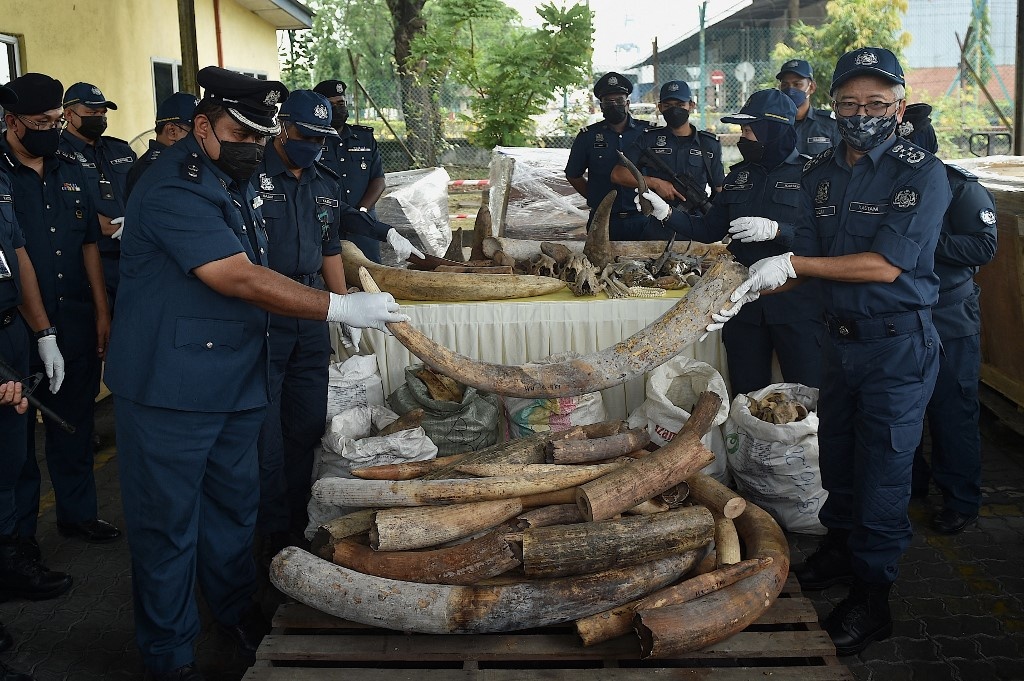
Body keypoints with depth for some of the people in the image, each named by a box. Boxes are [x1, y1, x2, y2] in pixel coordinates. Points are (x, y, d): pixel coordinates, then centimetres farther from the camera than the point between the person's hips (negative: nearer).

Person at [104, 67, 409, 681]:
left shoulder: (237, 183, 11)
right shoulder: (174, 188, -20)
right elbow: (239, 279, -27)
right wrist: (339, 307, -26)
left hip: (237, 378, 9)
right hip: (169, 386, -9)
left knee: (235, 502, 19)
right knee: (168, 519, 4)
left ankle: (236, 608, 39)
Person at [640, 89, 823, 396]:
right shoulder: (739, 175, 13)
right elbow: (710, 229, 15)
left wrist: (775, 230, -26)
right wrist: (666, 213, 3)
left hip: (796, 305, -5)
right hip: (744, 305, 6)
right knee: (747, 396, 13)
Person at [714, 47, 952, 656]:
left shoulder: (922, 172, -15)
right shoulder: (822, 172, 5)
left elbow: (886, 264, -23)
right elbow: (807, 259, 6)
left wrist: (792, 263, -24)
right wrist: (750, 286, -10)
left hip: (899, 344, -6)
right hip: (841, 336, 6)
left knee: (882, 471, 0)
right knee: (836, 454, 19)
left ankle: (873, 596, 14)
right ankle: (840, 548, 40)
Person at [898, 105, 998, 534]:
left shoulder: (960, 187, -9)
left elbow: (984, 245, -18)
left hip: (949, 320, -5)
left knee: (952, 410, 2)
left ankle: (962, 499, 15)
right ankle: (911, 481, 31)